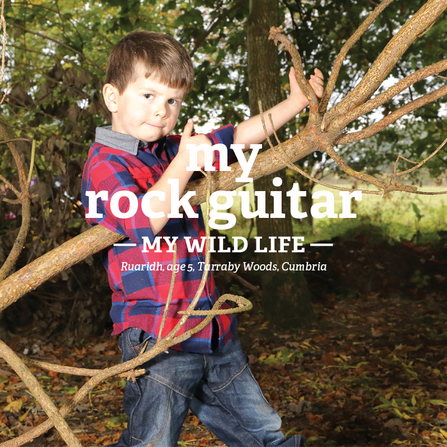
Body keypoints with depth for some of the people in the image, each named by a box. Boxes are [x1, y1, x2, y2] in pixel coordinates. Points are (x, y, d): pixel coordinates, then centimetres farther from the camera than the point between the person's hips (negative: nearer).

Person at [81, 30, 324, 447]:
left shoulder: (173, 149, 13)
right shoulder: (105, 164, -11)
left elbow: (239, 137, 23)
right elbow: (145, 220, -29)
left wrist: (294, 102, 17)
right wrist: (183, 163, -19)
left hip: (213, 331, 8)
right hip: (157, 336, -8)